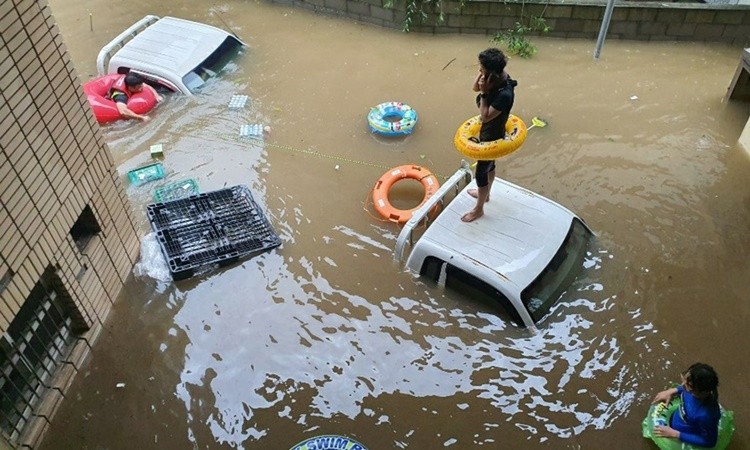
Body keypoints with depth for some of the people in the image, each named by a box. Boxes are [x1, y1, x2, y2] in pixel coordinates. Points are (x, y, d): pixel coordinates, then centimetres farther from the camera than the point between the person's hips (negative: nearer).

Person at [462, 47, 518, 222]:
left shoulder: (505, 94, -38)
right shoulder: (496, 78, -12)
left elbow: (485, 116, -32)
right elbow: (475, 88, 3)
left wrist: (484, 93, -33)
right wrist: (481, 75, -16)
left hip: (492, 136, -9)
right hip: (487, 131, 9)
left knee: (480, 172, 9)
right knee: (489, 164, 29)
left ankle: (479, 209, 29)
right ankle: (485, 193, 54)